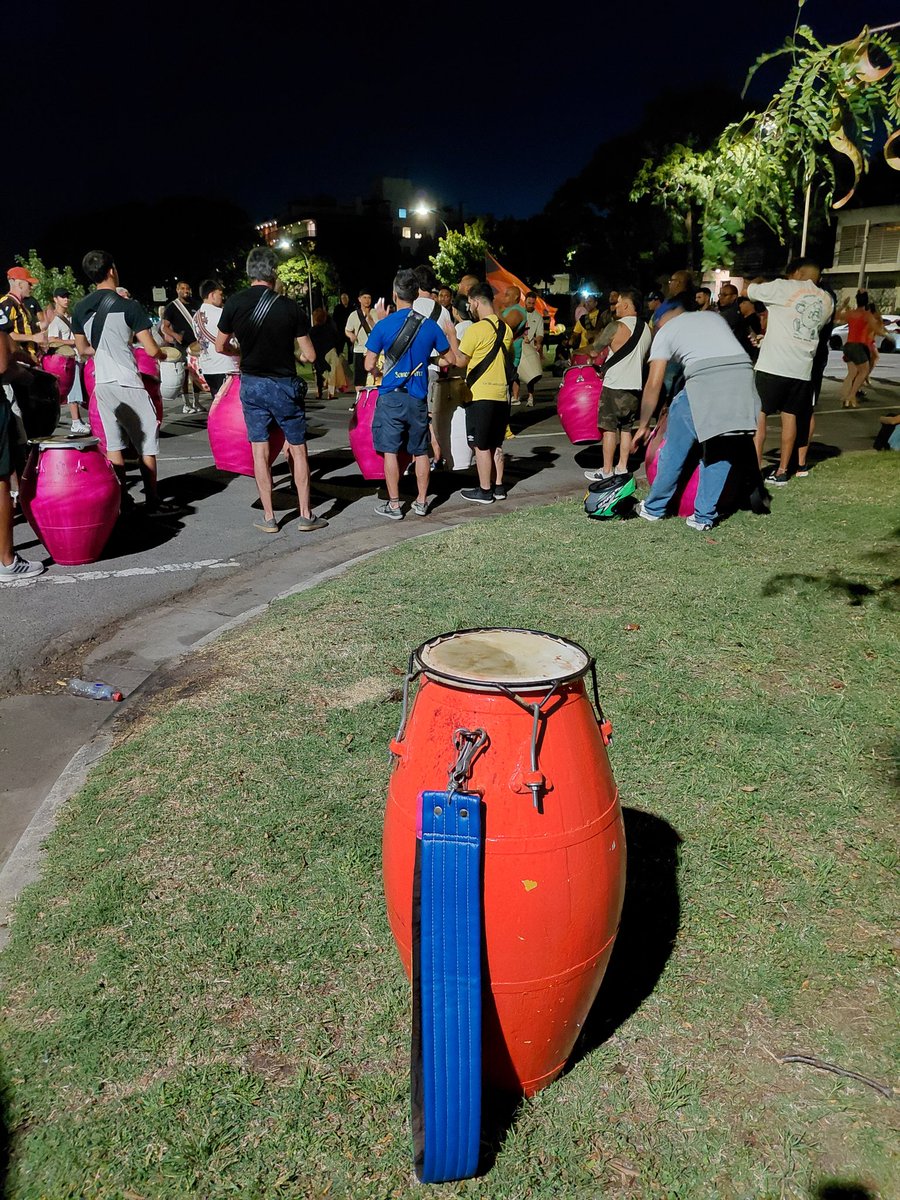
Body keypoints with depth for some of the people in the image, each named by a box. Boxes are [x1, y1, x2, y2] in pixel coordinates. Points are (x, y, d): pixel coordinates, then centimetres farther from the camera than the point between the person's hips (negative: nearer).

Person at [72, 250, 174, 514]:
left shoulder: (80, 308, 7)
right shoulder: (128, 306, -11)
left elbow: (83, 349, 16)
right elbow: (151, 349, -11)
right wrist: (166, 354, 11)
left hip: (101, 383, 6)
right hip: (127, 383, -6)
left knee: (113, 443, 12)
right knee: (146, 442, 3)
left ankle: (120, 499, 15)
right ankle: (152, 501, 6)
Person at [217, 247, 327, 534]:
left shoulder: (234, 303, -4)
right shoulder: (289, 306, -8)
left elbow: (220, 347, 6)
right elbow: (309, 356, -6)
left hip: (252, 384, 2)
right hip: (284, 385, -2)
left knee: (260, 450, 8)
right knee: (297, 449, 9)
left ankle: (268, 517, 11)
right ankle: (306, 515, 11)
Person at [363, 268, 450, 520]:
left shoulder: (383, 325, -7)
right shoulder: (430, 325, -1)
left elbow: (369, 365, -6)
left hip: (391, 396, -3)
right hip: (418, 397, 3)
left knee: (390, 451, 4)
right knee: (420, 451, 12)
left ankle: (394, 505, 6)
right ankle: (421, 502, 18)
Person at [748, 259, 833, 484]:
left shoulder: (782, 287, -1)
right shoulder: (826, 300, 15)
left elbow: (747, 292, 9)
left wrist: (758, 284, 32)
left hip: (773, 365, -5)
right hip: (802, 368, 5)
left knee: (758, 415, 0)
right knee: (790, 417, 11)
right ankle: (782, 471, 13)